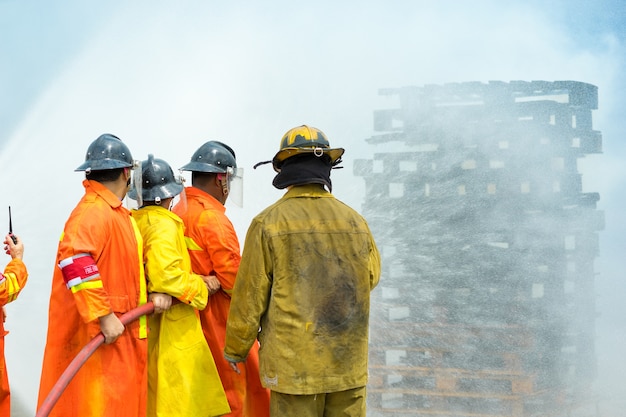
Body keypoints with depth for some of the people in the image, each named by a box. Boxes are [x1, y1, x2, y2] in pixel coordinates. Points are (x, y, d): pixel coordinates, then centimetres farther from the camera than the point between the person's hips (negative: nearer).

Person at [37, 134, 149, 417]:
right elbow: (74, 261, -30)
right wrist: (104, 316, -29)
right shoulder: (93, 212, -16)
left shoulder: (116, 213, 18)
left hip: (120, 337, 10)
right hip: (97, 337, -10)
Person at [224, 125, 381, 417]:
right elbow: (371, 278, 19)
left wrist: (235, 349, 9)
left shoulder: (269, 223, -8)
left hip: (294, 367, -3)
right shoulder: (356, 222, 3)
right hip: (350, 369, 4)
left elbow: (249, 297, -5)